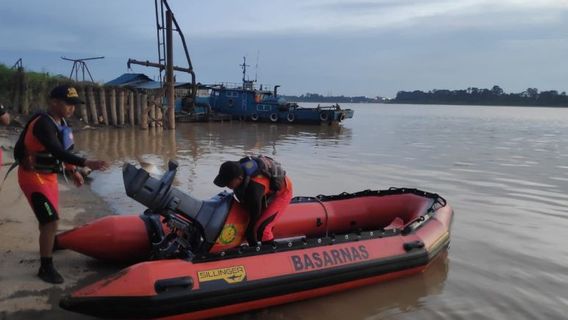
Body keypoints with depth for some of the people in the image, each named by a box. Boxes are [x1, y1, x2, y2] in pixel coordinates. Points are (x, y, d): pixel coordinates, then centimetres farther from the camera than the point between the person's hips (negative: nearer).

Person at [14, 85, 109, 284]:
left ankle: (49, 244, 52)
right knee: (50, 221, -15)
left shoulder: (60, 122, 3)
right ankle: (45, 268, -3)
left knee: (48, 217, 27)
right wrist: (87, 163, -47)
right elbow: (58, 152, -39)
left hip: (48, 175, 9)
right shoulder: (42, 123, -26)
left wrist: (73, 171, 15)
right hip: (33, 176, -9)